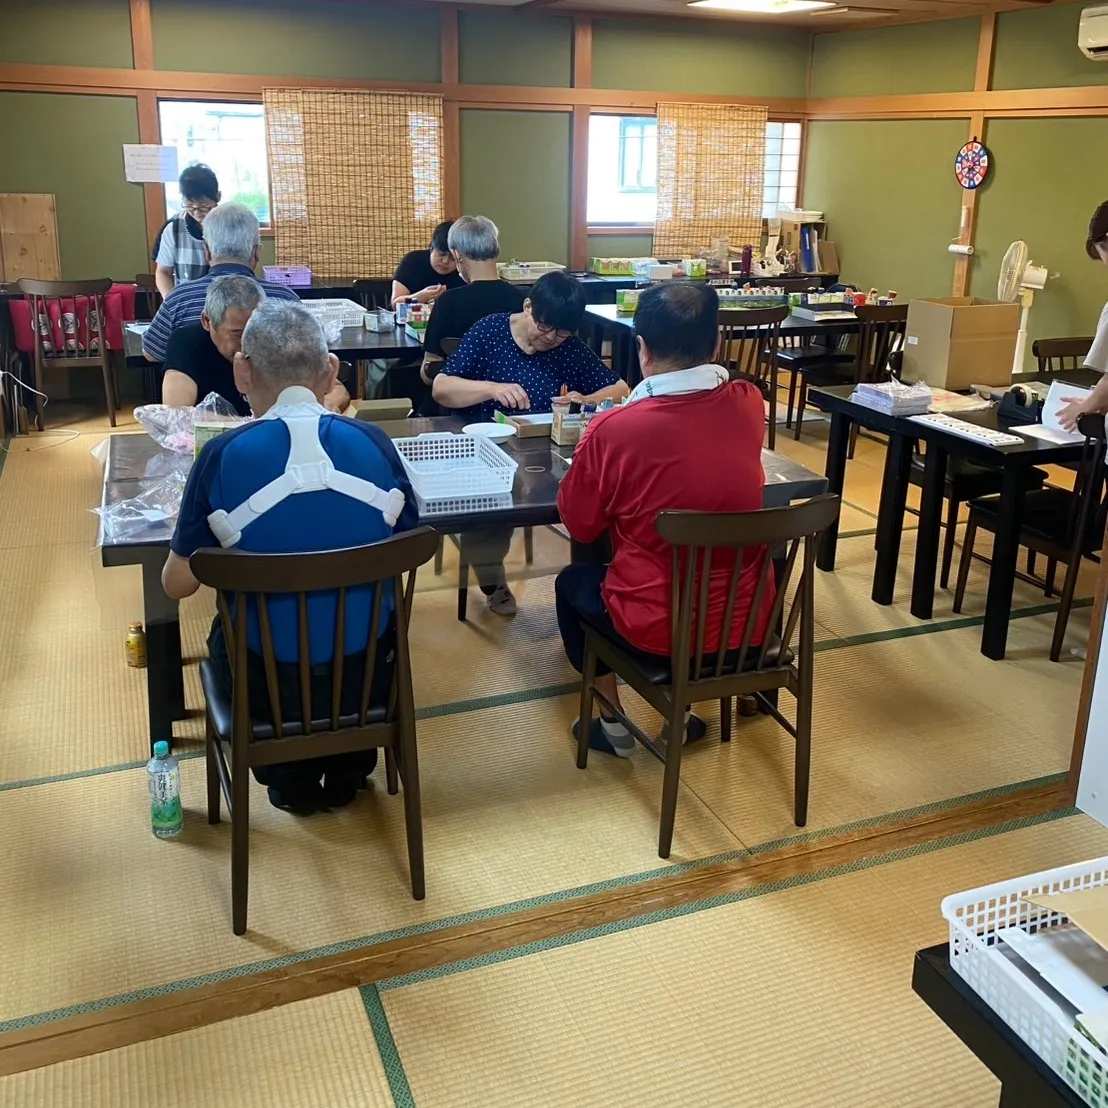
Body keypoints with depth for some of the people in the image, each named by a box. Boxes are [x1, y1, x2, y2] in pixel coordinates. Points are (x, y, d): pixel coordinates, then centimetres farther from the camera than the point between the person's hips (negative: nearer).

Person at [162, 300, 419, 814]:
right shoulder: (373, 443, -11)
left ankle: (291, 777, 39)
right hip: (366, 675, 1)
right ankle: (348, 768, 43)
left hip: (268, 683, -1)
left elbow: (177, 584, -6)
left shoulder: (221, 455, -16)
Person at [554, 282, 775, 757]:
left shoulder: (613, 429, -21)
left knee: (571, 582, 29)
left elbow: (579, 526, -3)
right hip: (748, 620, 4)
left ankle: (614, 723, 33)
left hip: (659, 627, -3)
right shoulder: (750, 404, -8)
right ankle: (680, 716, 39)